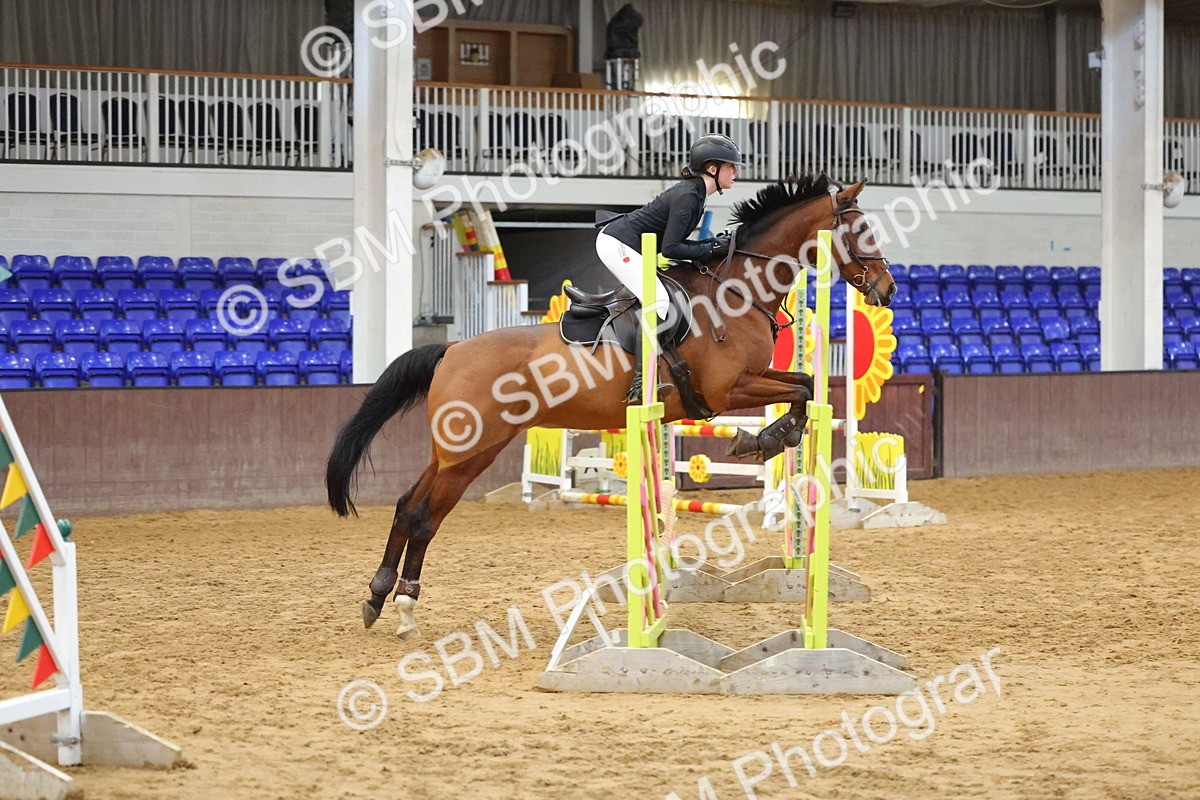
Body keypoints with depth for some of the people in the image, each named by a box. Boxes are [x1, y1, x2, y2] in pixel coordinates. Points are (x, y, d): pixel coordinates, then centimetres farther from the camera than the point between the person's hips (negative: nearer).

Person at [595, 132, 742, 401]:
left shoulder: (693, 192, 11)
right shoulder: (687, 197, -19)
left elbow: (673, 240, 13)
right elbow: (670, 249, -23)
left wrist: (713, 245, 3)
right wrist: (711, 250, -17)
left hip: (620, 245, 11)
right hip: (617, 244, -11)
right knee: (658, 299, -24)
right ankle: (641, 383, -30)